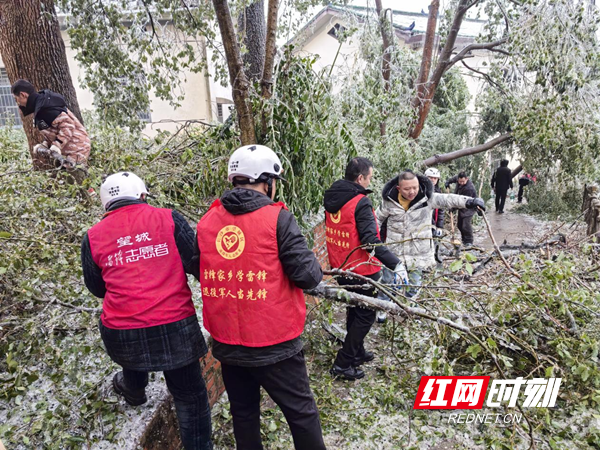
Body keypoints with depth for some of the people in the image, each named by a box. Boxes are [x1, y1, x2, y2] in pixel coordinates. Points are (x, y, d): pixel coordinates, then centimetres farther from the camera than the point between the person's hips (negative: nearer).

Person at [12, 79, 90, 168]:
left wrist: (56, 147, -25)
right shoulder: (41, 103, 14)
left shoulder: (44, 109, -18)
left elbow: (67, 125, -25)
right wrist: (45, 145, 3)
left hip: (76, 149, -10)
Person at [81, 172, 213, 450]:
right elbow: (197, 264, -8)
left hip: (121, 331, 4)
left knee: (133, 362, 38)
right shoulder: (168, 219, -6)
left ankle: (133, 391, 68)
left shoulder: (93, 236, 2)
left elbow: (97, 288, 13)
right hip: (175, 325, -3)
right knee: (189, 394, 13)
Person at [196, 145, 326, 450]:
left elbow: (203, 271, 10)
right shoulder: (278, 218, -15)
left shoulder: (207, 221, 0)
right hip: (274, 345, -5)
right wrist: (316, 268, 6)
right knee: (302, 414, 15)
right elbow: (308, 276, -16)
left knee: (243, 413, 22)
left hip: (227, 343, 5)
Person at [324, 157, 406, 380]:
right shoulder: (361, 203, -21)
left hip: (340, 267, 8)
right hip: (361, 270, -8)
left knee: (355, 311, 24)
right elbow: (371, 241, -27)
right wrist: (395, 263, -28)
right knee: (365, 316, 8)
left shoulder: (331, 198, 3)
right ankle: (342, 364, 12)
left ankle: (357, 352, 41)